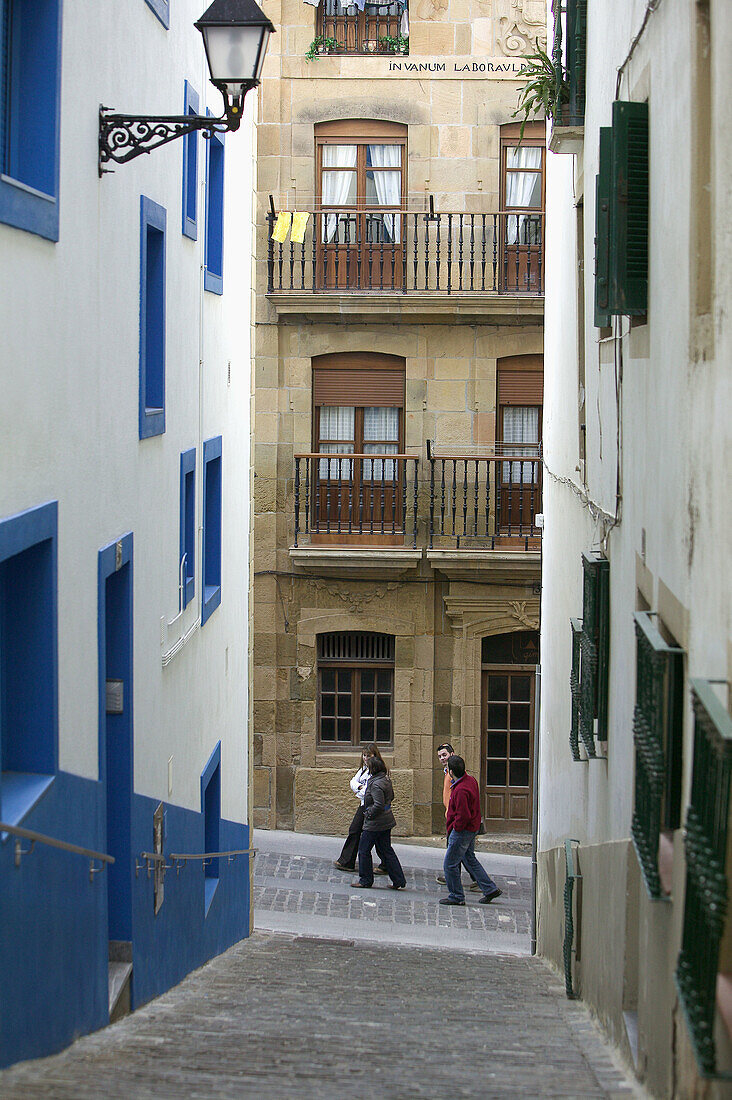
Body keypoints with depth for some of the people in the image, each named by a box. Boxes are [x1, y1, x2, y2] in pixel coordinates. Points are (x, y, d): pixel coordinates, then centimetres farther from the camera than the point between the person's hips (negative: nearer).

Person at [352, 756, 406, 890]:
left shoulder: (376, 784, -21)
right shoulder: (386, 780, 8)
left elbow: (379, 805, -27)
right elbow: (391, 797, 20)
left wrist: (369, 814, -14)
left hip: (375, 823, -9)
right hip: (387, 821, 9)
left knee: (364, 849, 4)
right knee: (386, 850, 13)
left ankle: (365, 880, 11)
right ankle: (398, 880, 11)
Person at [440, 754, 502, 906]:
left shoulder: (461, 791, -28)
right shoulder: (470, 780, 2)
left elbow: (463, 816, -29)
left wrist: (453, 829, -14)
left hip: (462, 831, -10)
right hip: (472, 829, 10)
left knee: (450, 864, 2)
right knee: (470, 860, 22)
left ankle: (456, 897, 11)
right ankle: (491, 889, 24)